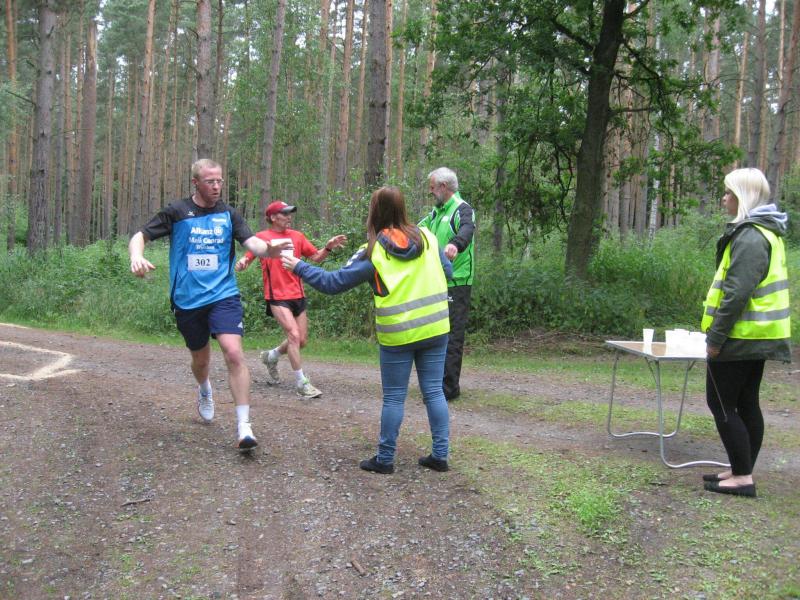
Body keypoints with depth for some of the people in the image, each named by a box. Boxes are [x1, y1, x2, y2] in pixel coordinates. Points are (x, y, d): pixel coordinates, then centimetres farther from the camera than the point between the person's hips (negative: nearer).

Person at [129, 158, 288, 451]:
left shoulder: (228, 215, 2)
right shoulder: (176, 212, -1)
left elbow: (252, 242, -9)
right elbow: (139, 236, -1)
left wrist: (269, 249, -33)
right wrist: (136, 256, -24)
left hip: (223, 295, -1)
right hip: (187, 300, 1)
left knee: (234, 353, -20)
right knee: (200, 358, 17)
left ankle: (243, 426, -16)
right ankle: (205, 391, 54)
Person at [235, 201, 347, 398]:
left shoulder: (297, 236, 10)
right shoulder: (262, 237, -1)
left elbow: (316, 257, 12)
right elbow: (247, 258, -1)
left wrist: (328, 247, -7)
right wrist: (242, 262, -25)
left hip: (298, 295, 5)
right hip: (277, 297, -5)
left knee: (301, 341, 9)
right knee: (294, 335, -19)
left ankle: (271, 356, 38)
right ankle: (301, 383, -9)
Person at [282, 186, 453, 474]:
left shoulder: (373, 251, -9)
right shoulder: (426, 237, 2)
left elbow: (333, 282, -6)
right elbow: (447, 270, 14)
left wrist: (298, 266, 5)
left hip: (398, 335, -4)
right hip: (436, 328, 4)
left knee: (394, 397, 7)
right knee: (434, 391, 11)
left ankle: (385, 459, 16)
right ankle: (440, 455, 14)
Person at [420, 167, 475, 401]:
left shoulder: (462, 210, -12)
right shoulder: (437, 211, 17)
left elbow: (467, 229, -33)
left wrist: (456, 244, -54)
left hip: (456, 284, -9)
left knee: (452, 336, -8)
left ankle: (449, 388, -4)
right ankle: (437, 381, 27)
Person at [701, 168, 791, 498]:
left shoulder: (750, 237, -19)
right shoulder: (766, 232, 14)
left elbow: (736, 293, -24)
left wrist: (716, 337, -20)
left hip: (740, 336, -10)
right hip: (757, 337, 10)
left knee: (722, 404, -3)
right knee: (746, 404, 14)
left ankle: (742, 478, 0)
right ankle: (741, 471, 22)